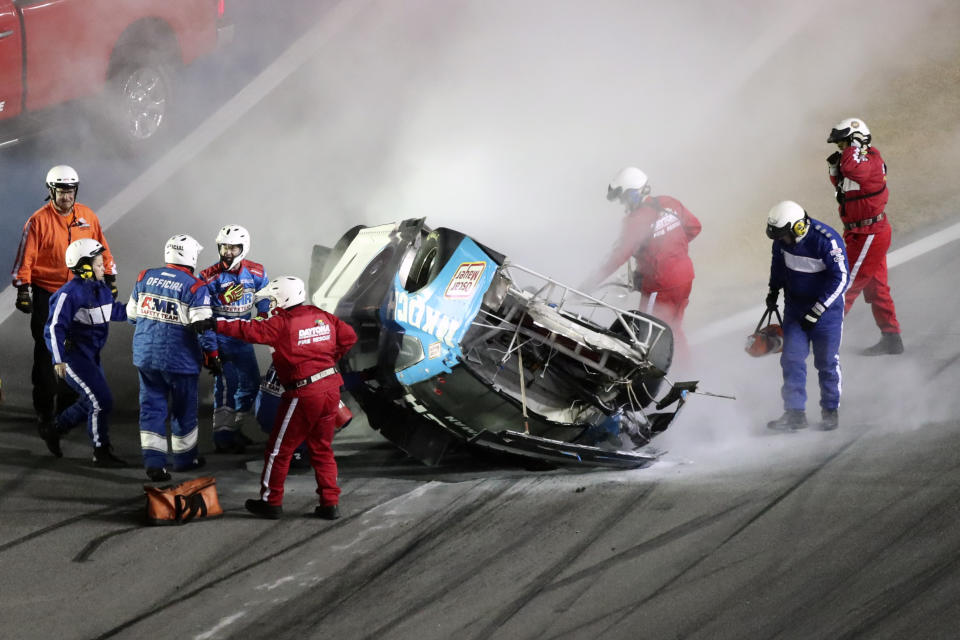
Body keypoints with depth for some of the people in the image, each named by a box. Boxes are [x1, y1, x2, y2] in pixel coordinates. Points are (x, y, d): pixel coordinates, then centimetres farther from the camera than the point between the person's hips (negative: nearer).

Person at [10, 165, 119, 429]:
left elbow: (101, 249, 12)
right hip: (46, 295, -4)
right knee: (46, 353, -3)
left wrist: (110, 279, 12)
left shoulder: (87, 217, 3)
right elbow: (26, 256, -9)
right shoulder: (39, 220, -9)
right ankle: (44, 409, 3)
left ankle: (67, 403, 22)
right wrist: (23, 289, -14)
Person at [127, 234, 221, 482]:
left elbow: (132, 314, 11)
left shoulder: (145, 277, 1)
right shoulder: (195, 287, -13)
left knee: (152, 405, 9)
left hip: (146, 356, 4)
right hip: (179, 359, -4)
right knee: (183, 408, 14)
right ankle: (185, 458, 29)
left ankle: (153, 461, 0)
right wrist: (212, 355, -4)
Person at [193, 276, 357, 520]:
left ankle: (271, 502, 14)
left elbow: (251, 330, -20)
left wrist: (216, 324, -16)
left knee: (279, 449, 7)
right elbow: (348, 336, 12)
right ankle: (330, 503, 13)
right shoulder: (322, 317, 7)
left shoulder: (282, 324, -12)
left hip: (304, 395, -7)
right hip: (331, 388, 7)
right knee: (322, 449, 17)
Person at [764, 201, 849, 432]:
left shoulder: (827, 241, -27)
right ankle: (795, 412, 0)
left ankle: (831, 410, 18)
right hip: (795, 305, 5)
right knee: (792, 357, -3)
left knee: (827, 361, 3)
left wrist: (816, 311, -23)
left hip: (826, 306, -5)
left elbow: (841, 279, -23)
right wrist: (774, 289, 16)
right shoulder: (783, 239, -9)